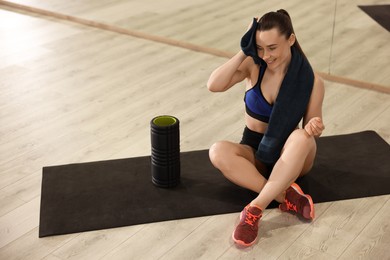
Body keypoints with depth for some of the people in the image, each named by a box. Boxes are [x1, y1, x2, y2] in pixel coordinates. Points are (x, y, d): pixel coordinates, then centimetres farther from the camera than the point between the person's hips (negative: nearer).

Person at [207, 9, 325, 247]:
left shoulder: (311, 81, -12)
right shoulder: (253, 65, -10)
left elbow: (310, 126, -5)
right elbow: (214, 85, -23)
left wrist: (315, 127, -29)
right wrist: (244, 52, -26)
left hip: (289, 156, -1)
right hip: (254, 153, 1)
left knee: (302, 137, -38)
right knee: (218, 152, -32)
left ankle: (255, 209, -35)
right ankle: (286, 197, -30)